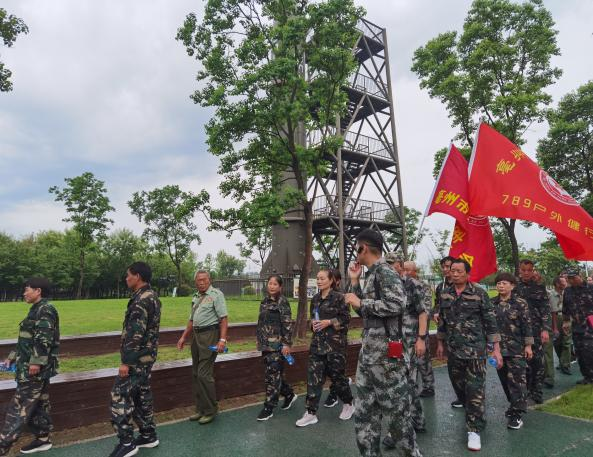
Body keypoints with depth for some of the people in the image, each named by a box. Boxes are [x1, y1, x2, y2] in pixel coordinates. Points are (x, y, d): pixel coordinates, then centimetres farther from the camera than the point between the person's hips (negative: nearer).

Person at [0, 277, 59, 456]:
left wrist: (36, 361, -24)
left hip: (35, 368, -10)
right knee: (39, 403, 15)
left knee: (19, 407, -3)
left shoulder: (45, 309, -14)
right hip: (29, 366, 10)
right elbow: (27, 339, 23)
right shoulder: (36, 310, 17)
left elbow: (44, 339, -22)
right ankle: (42, 439, 24)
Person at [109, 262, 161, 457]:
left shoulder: (141, 299, -21)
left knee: (120, 395, -2)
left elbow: (136, 333, -24)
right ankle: (148, 435, 27)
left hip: (137, 357, -10)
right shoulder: (152, 296, 11)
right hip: (146, 355, 10)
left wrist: (126, 361, -20)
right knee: (142, 394, 17)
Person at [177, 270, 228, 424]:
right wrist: (184, 337, 20)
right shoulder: (196, 297, 16)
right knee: (196, 374, 12)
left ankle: (210, 411, 8)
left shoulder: (216, 294, -8)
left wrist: (222, 340, -21)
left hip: (210, 336, -8)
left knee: (204, 374, -7)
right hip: (196, 336, 8)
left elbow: (224, 318, -14)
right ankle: (200, 409, 25)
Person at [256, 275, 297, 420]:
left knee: (273, 375, 0)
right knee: (276, 373, 15)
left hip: (277, 344, -7)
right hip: (265, 343, 7)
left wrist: (287, 344, -17)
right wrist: (259, 340, 18)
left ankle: (269, 408, 11)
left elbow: (288, 324, -13)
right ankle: (289, 394, 35)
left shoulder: (282, 301, -10)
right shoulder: (265, 301, 10)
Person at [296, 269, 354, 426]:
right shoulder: (315, 298, 9)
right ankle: (311, 413, 11)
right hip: (317, 342, 5)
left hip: (335, 342, -5)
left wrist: (329, 322, -17)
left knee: (337, 375, 8)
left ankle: (349, 404, 33)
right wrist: (313, 322, 0)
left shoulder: (338, 297, -9)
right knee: (314, 376, 2)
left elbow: (345, 318, -9)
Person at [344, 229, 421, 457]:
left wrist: (361, 302, -19)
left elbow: (397, 304, -27)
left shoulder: (385, 272, -13)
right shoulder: (371, 274, 14)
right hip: (368, 353, 9)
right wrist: (354, 281, 11)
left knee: (396, 410, 6)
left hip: (385, 353, -9)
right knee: (364, 413, 15)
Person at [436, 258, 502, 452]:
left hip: (475, 348, -4)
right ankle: (464, 400, 49)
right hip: (453, 348, 5)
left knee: (475, 388, -3)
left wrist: (496, 348, -9)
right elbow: (442, 320, 13)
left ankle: (474, 429, 6)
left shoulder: (479, 293, -9)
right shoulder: (444, 294, 4)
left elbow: (491, 321, -7)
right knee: (457, 380, 20)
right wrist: (440, 343, 16)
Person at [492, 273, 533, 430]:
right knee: (505, 380, 13)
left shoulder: (520, 303, -5)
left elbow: (527, 325, -4)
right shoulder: (492, 304, 4)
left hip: (516, 349, -4)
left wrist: (528, 345, -7)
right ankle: (515, 405, 32)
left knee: (517, 381, -3)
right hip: (498, 348, 4)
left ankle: (517, 414, 2)